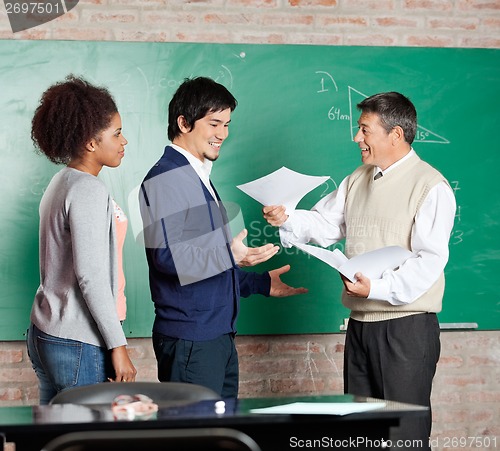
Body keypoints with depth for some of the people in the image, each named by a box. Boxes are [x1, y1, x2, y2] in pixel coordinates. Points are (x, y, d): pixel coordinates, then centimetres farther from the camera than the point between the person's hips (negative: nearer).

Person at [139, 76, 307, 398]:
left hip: (219, 335, 10)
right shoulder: (164, 179, -11)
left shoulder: (200, 179, 19)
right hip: (189, 338, -10)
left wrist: (262, 283, 21)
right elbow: (167, 256, -22)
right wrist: (229, 256, -28)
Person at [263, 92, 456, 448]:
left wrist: (377, 288, -28)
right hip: (361, 322, 8)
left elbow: (430, 261, -20)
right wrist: (286, 219, -8)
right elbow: (324, 225, 11)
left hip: (407, 327, -8)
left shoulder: (430, 187, -13)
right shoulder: (358, 180, 13)